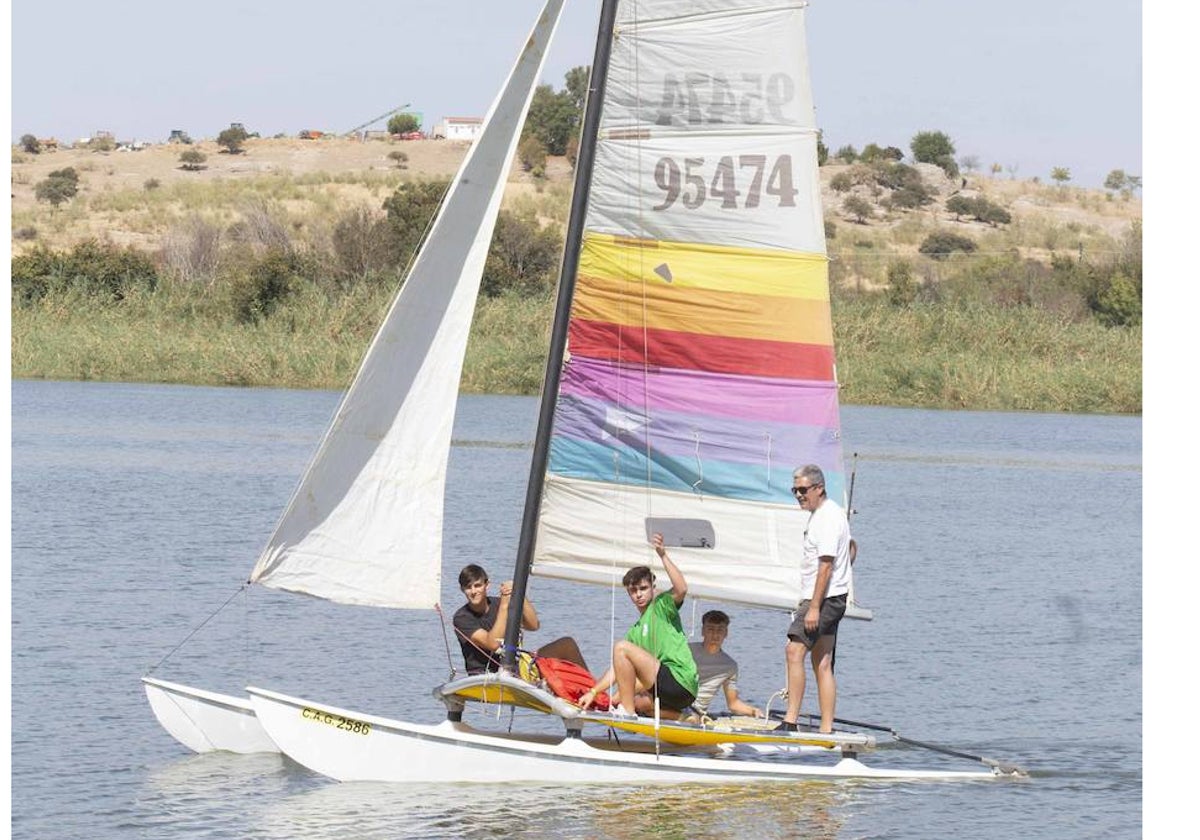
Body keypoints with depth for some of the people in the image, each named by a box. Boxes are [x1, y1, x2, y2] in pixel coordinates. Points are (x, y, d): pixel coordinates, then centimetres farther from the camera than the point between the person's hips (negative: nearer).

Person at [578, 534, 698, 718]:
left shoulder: (662, 605, 2)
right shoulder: (635, 631, 25)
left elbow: (681, 589, -21)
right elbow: (618, 669, 23)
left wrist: (663, 555, -23)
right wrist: (593, 692, 13)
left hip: (680, 681, -10)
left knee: (622, 647, -12)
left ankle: (627, 711, -11)